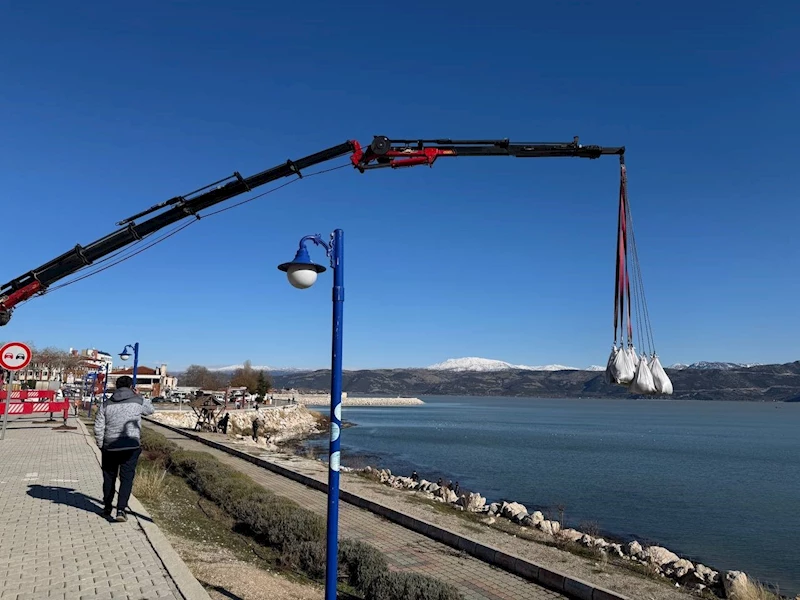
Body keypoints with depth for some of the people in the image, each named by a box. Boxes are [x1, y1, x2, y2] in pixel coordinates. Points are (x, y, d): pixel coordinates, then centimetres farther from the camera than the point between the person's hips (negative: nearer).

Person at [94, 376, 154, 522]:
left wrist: (101, 445, 13)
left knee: (109, 477, 17)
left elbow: (98, 427, 2)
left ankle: (107, 508, 29)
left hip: (110, 446, 3)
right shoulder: (138, 401, -1)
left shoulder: (106, 404, 4)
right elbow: (150, 409, 19)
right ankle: (121, 509, -7)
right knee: (127, 477, 3)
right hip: (131, 445, -2)